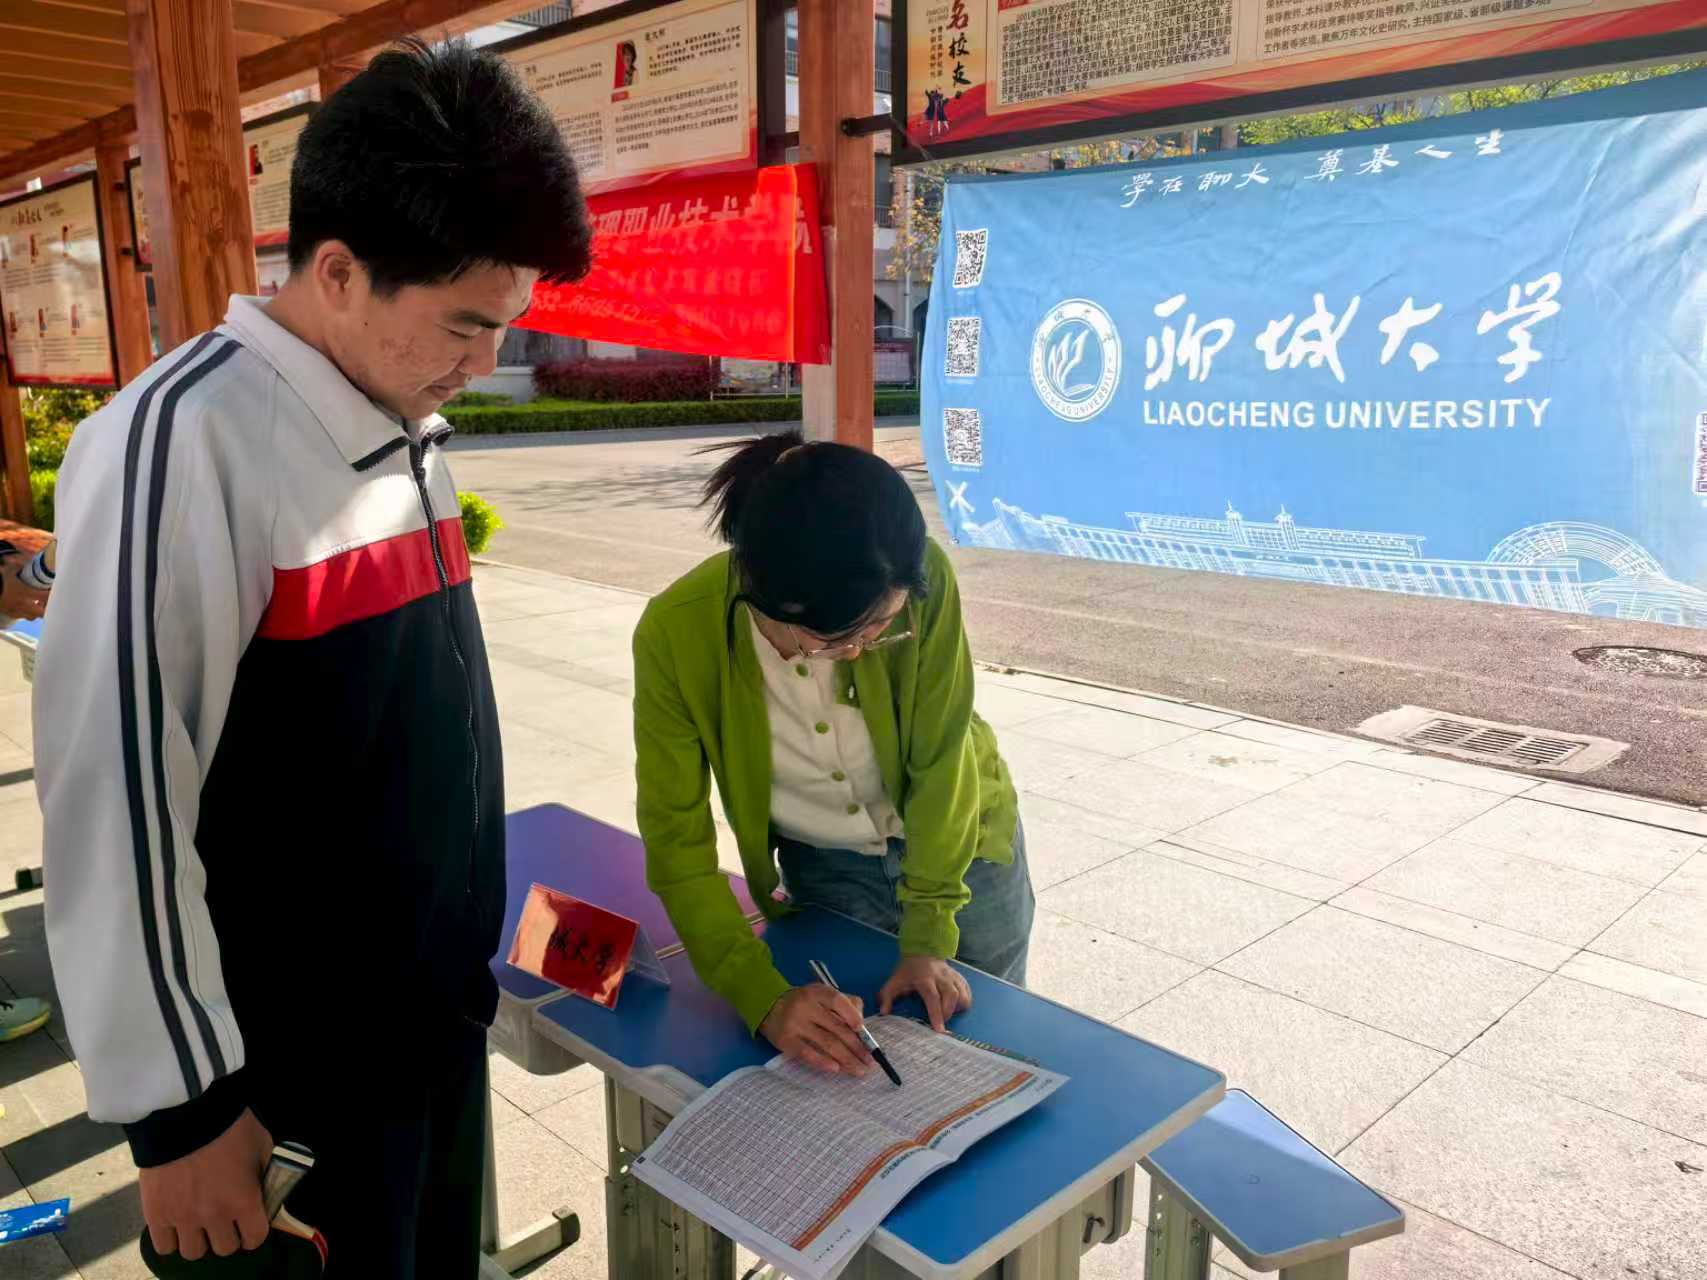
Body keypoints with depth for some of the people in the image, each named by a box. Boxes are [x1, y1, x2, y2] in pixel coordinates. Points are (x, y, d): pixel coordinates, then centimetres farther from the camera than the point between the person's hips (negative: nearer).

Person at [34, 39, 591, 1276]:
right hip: (298, 1076, -7)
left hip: (442, 1009, 7)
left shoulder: (406, 430, 2)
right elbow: (117, 801, -21)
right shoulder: (183, 441, -22)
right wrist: (182, 1105, -14)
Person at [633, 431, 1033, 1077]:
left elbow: (941, 759, -22)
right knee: (859, 1060, 11)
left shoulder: (923, 581, -32)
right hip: (826, 868, 0)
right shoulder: (677, 633, -31)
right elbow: (677, 841, -24)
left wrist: (929, 939, -23)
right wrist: (767, 1000, -33)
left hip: (961, 835, 1)